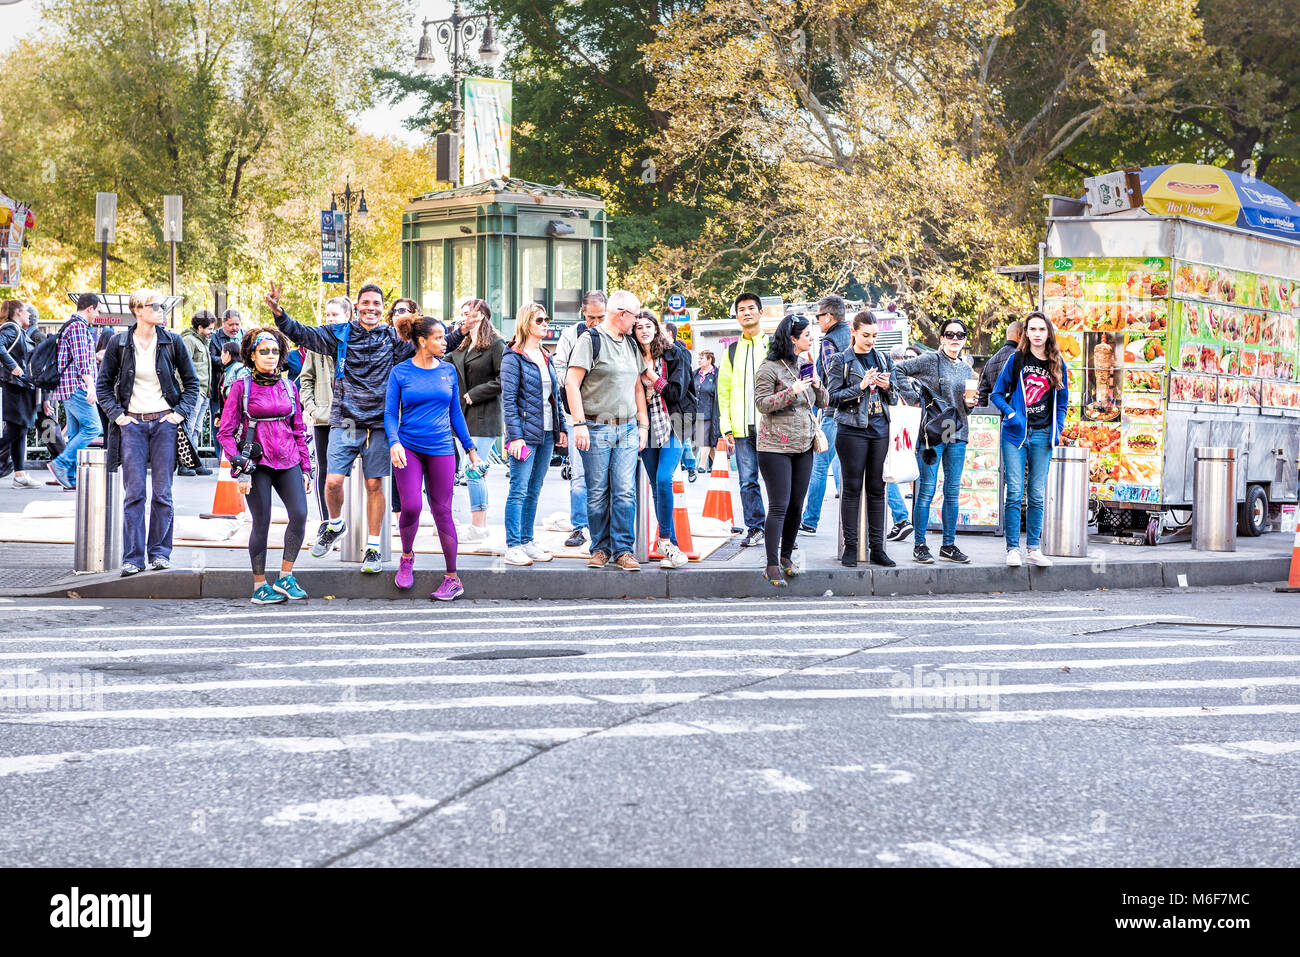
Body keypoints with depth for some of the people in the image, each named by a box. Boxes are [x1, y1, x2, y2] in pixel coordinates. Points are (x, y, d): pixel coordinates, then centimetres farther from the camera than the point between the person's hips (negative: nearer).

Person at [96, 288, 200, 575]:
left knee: (162, 492, 2)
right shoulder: (119, 343, 2)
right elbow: (103, 384, 9)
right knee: (134, 493, -2)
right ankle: (132, 558, 2)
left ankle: (160, 552, 11)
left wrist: (180, 412, -1)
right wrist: (116, 414, -1)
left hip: (164, 422, 0)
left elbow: (191, 381, 10)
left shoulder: (172, 341, 3)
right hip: (132, 423, 0)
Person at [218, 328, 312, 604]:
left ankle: (285, 577, 2)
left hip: (287, 461, 4)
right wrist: (239, 467, -10)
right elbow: (225, 433, -1)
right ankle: (260, 586, 9)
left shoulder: (289, 386, 11)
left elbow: (299, 431, 17)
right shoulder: (241, 387, -1)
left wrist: (306, 468, 12)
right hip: (257, 462, -4)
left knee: (300, 514, -12)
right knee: (261, 523, -3)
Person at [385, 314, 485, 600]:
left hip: (441, 449, 2)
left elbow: (455, 413, 14)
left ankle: (452, 579, 10)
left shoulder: (448, 370, 7)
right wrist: (394, 442, -19)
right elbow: (390, 413, -2)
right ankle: (407, 556, 15)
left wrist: (470, 448, 14)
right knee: (411, 506, -15)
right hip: (408, 448, -2)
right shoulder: (400, 372, -1)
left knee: (442, 511, 3)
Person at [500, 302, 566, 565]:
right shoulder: (513, 357, -6)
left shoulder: (545, 357, 16)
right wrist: (515, 436, -17)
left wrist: (560, 428, 13)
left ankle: (527, 542, 16)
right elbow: (508, 399, -11)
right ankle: (512, 546, -4)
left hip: (546, 434, 7)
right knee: (519, 491, -6)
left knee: (534, 491, 10)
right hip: (525, 433, -7)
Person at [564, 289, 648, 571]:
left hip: (627, 429, 5)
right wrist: (579, 423, -16)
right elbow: (571, 382, -10)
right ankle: (600, 548, 10)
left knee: (625, 492, -2)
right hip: (597, 428, -5)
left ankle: (623, 550, 2)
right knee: (597, 493, 0)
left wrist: (643, 424, 15)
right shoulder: (590, 340, -5)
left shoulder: (631, 344, 17)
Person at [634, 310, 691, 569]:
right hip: (646, 428, 3)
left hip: (671, 426, -3)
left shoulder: (673, 356, 2)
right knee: (656, 486, 3)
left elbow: (678, 392, -5)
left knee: (663, 479, -20)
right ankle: (671, 546, 8)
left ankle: (665, 539, -12)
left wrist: (652, 377, -7)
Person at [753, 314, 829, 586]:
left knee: (796, 505, 8)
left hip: (803, 446, 7)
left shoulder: (807, 365, 13)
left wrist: (818, 385, -5)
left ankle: (786, 555, 23)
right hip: (776, 447, -7)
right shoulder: (770, 368, -8)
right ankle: (772, 565, -6)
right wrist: (791, 391, -23)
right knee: (779, 507, -9)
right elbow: (762, 403, -13)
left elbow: (823, 403, 15)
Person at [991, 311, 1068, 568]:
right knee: (1015, 492, -6)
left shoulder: (1057, 365, 9)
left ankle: (1033, 549, 10)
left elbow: (1062, 402, 16)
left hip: (1042, 436, 2)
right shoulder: (1016, 360, 1)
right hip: (1015, 434, -2)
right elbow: (996, 394, 5)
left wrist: (1057, 429, 1)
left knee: (1037, 495, 4)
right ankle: (1012, 549, -1)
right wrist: (1011, 414, -12)